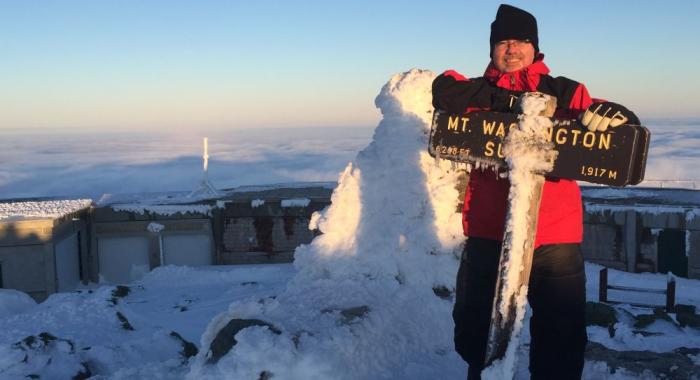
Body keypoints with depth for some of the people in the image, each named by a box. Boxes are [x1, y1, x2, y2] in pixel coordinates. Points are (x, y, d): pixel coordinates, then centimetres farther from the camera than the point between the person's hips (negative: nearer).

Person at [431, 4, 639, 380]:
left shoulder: (562, 92, 8)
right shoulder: (481, 93, 9)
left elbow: (628, 124, 2)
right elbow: (444, 91, -12)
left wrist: (611, 114, -23)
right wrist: (509, 99, -19)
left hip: (555, 237, 0)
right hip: (488, 233, 1)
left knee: (561, 334, 6)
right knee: (474, 328, 14)